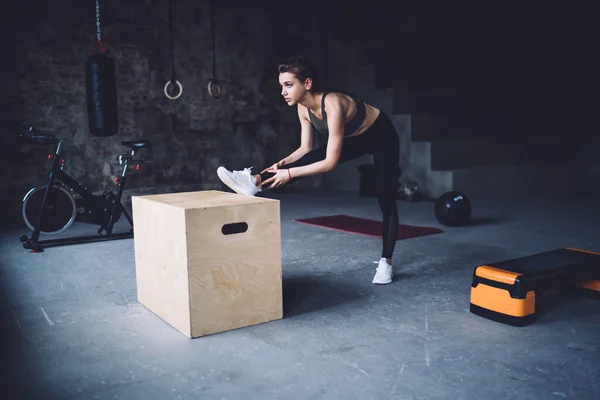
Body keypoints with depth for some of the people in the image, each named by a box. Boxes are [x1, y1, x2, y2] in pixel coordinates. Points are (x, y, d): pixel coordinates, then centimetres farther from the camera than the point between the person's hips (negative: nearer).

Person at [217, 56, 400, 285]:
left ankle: (386, 262, 12)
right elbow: (306, 149, -5)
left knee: (386, 202, -1)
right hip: (355, 138, 7)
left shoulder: (333, 104, -39)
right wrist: (283, 163, -22)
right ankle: (255, 182, -26)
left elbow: (331, 162, -38)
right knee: (311, 159, -15)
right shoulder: (303, 108, -15)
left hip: (381, 137, -6)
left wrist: (289, 173, -37)